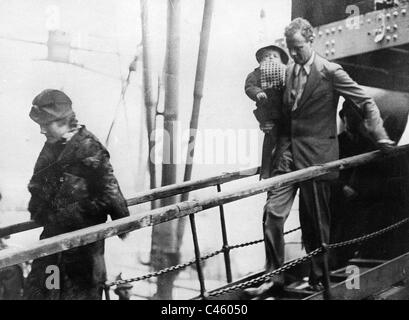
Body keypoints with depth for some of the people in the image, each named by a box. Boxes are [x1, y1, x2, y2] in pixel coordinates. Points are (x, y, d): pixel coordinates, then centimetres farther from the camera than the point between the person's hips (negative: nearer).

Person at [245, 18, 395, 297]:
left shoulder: (331, 72, -7)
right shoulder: (290, 70, 11)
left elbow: (366, 102, -5)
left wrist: (380, 137, -10)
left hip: (316, 155, -5)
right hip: (287, 152, 5)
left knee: (316, 220, 5)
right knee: (272, 213, -3)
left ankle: (319, 279, 24)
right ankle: (273, 276, 7)